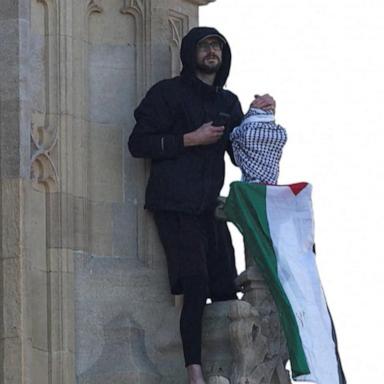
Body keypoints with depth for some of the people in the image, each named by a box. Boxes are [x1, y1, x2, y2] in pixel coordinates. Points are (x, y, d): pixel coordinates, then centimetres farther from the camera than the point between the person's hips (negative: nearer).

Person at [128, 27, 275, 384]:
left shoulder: (228, 102, 21)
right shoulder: (169, 92, 3)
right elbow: (138, 143, -5)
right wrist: (191, 139, -10)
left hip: (210, 206, 6)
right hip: (176, 204, -6)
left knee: (226, 290, -4)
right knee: (196, 287, -16)